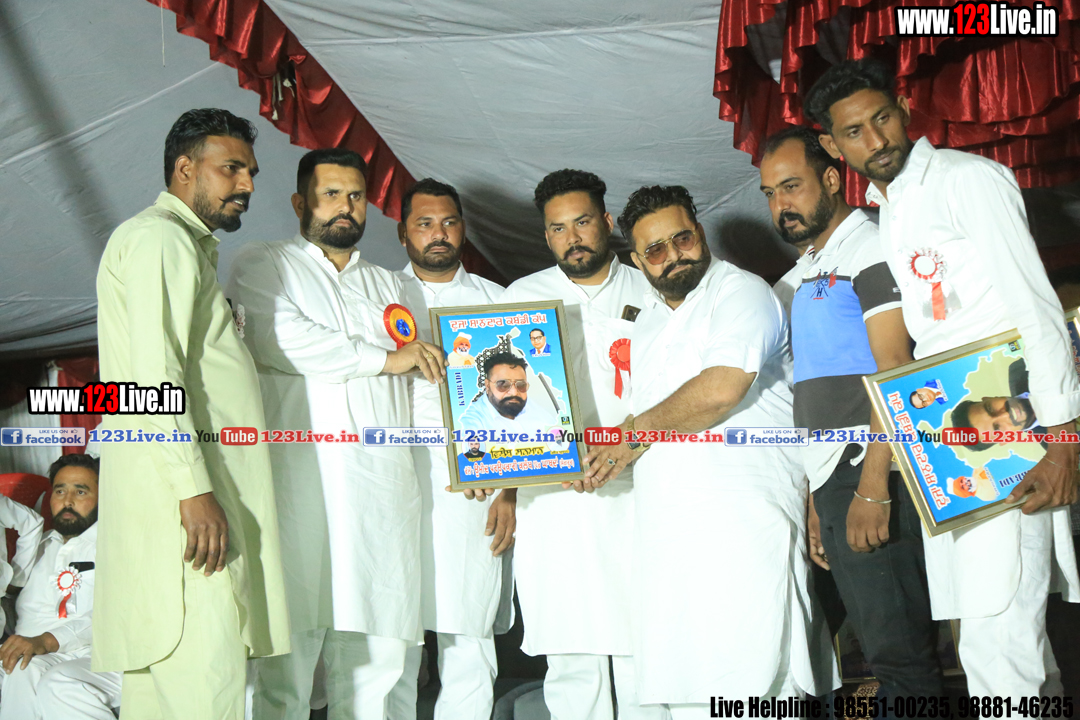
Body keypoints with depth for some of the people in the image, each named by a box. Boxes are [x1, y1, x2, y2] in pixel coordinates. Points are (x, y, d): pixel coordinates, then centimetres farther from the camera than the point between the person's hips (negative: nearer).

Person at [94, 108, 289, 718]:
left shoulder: (191, 249, 27)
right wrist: (194, 490, -22)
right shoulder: (159, 238, -5)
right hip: (182, 505, -10)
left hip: (198, 500, 10)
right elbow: (154, 375, -17)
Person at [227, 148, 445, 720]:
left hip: (385, 484, 5)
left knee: (378, 655, 2)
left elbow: (422, 378, 32)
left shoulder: (388, 285, 29)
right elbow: (275, 336, -9)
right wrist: (382, 358, -3)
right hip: (302, 480, -5)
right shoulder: (264, 264, 11)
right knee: (287, 656, -9)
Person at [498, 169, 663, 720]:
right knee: (571, 655, -1)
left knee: (642, 649, -2)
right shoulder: (522, 297, 14)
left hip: (636, 492, 0)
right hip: (551, 496, 0)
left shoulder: (648, 294, 12)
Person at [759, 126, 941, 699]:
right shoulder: (808, 274, 22)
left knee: (896, 647, -8)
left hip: (870, 477, -9)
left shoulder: (868, 248, -4)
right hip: (830, 482, 9)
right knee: (884, 646, 11)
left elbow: (895, 371, -14)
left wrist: (872, 485, -22)